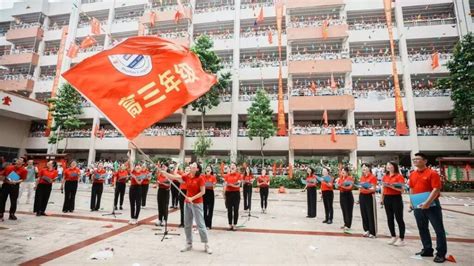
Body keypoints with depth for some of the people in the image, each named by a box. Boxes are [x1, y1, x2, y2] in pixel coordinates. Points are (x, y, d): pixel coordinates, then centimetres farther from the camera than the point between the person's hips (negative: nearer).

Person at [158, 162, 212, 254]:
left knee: (200, 224, -1)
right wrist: (163, 172, -11)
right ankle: (189, 244, 28)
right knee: (187, 224, 12)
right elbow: (174, 177, -1)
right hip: (187, 203, 6)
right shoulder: (186, 176, 1)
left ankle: (206, 245, 12)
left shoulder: (200, 178, -14)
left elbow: (203, 192, -14)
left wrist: (192, 198, -19)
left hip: (197, 203, -6)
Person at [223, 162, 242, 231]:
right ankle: (230, 225, 18)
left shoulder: (239, 175, 0)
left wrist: (230, 184, -23)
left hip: (236, 193, -2)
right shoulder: (227, 175, 6)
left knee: (236, 210, 3)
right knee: (229, 210, 7)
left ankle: (234, 225, 12)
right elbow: (225, 185, 1)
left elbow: (238, 185, -10)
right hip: (228, 193, 2)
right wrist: (224, 194, -12)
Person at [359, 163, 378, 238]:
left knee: (371, 214, -1)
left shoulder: (373, 177, -8)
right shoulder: (362, 177, 12)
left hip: (369, 196, -7)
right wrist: (359, 197, 17)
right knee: (364, 214, 11)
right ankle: (367, 230, 22)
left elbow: (374, 189, -12)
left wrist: (366, 189, -30)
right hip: (362, 196, 7)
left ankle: (373, 232, 9)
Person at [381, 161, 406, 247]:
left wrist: (391, 186, -24)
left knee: (399, 219, 0)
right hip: (387, 198, 6)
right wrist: (382, 198, 15)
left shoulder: (399, 176, -8)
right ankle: (393, 237, 23)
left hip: (396, 198, -6)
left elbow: (402, 189, -15)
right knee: (390, 218, 11)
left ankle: (401, 239, 9)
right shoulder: (385, 176, 10)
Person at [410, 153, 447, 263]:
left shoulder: (432, 173, -11)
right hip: (418, 206, 6)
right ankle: (427, 250, 28)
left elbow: (436, 189, -18)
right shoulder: (412, 175, 8)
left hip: (432, 205, -6)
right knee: (422, 229, 15)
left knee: (439, 229, 4)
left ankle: (441, 253, 16)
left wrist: (427, 202, -25)